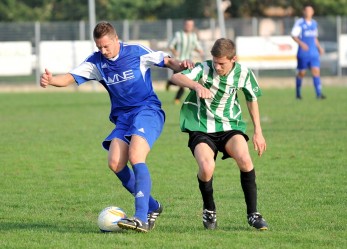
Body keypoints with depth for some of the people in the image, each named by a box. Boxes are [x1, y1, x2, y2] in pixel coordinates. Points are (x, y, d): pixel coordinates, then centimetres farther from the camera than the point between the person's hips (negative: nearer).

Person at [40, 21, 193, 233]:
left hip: (148, 110, -5)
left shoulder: (136, 53, -6)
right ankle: (152, 207, 5)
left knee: (135, 157, -26)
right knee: (115, 163, -14)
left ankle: (141, 218, -31)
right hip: (123, 116, 5)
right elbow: (71, 77, -5)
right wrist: (51, 80, -25)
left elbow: (166, 61, 2)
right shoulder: (96, 62, 4)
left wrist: (180, 65, -20)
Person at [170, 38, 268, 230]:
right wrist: (196, 85, -47)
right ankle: (209, 210, 3)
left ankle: (252, 213, -10)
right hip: (201, 128, -2)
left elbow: (252, 99, 13)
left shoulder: (243, 74, -4)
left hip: (229, 126, 2)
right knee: (206, 167, -28)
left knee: (244, 159, -28)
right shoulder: (204, 69, -13)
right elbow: (176, 77, -28)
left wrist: (258, 132, 13)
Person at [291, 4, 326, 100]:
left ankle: (319, 94, -16)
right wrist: (301, 43, -25)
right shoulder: (299, 23, -5)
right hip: (303, 52, -4)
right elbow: (294, 35, -11)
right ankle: (298, 93, 21)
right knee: (301, 73, 4)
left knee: (316, 71, -9)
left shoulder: (314, 23, 13)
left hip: (314, 53, 4)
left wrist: (319, 47, 14)